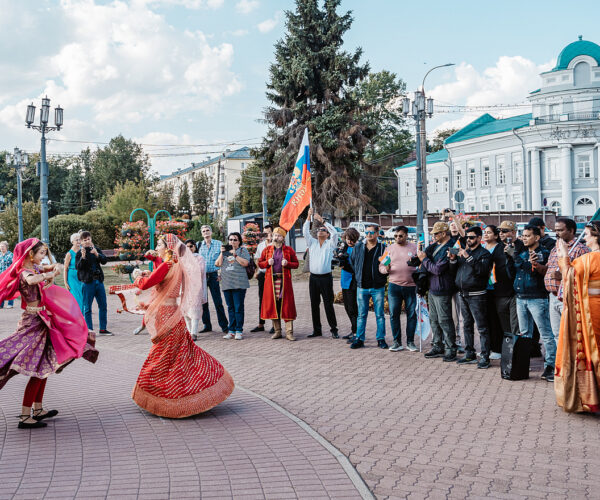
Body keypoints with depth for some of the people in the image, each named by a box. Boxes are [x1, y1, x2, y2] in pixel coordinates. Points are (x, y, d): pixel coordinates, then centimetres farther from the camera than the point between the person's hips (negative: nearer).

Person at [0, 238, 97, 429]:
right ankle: (24, 416, -8)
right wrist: (49, 275, -23)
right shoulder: (24, 273, -17)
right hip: (33, 322, -10)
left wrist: (53, 271, -2)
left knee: (43, 368, 15)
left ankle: (38, 409, 24)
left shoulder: (36, 268, 9)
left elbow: (56, 267, 22)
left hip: (42, 321, 10)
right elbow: (31, 280, -41)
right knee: (38, 369, -10)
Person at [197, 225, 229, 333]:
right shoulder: (198, 245, 9)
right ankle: (207, 325, 14)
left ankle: (224, 325, 0)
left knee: (218, 302, -5)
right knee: (203, 301, 4)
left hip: (213, 275, -2)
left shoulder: (218, 244, 5)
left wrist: (220, 273, -4)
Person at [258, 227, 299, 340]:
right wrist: (268, 262, -5)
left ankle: (289, 332, -2)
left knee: (286, 305, -5)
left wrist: (287, 263, -11)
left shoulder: (289, 250, 7)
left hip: (284, 280, -2)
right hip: (271, 280, 2)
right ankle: (277, 331, 12)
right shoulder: (267, 249, 11)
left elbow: (296, 264, 7)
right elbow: (260, 263, 14)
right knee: (273, 305, 2)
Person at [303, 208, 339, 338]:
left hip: (326, 277, -4)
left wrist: (322, 221, -12)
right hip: (313, 277, 4)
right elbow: (305, 231, 1)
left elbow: (334, 232, -12)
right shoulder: (312, 243, 13)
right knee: (314, 304, 7)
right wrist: (309, 217, -8)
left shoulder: (330, 244, 4)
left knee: (328, 304, -3)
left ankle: (334, 330, 3)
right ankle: (317, 330, 15)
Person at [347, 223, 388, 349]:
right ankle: (359, 339, 13)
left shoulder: (383, 248, -2)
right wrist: (359, 275, 9)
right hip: (362, 287, 2)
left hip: (378, 287, -2)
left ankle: (381, 339, 13)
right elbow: (352, 262, 16)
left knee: (380, 314, 4)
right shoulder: (358, 247, 7)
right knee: (361, 315, 8)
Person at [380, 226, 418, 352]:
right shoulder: (389, 249, 9)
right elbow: (381, 266, 9)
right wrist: (386, 269, -11)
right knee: (394, 314, 0)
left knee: (411, 314, 3)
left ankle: (410, 342, 14)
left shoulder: (414, 247, 4)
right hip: (394, 285, 1)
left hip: (411, 286, -1)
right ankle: (397, 342, 10)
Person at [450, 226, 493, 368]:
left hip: (476, 295, -7)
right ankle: (469, 354, 21)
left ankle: (485, 357, -1)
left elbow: (482, 270, -20)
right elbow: (455, 270, 17)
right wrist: (453, 260, -1)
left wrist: (468, 257, -23)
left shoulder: (484, 253, -4)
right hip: (462, 295, 7)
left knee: (482, 327, -5)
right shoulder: (463, 251, 17)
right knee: (467, 325, 13)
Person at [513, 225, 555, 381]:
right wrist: (510, 256, 4)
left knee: (546, 333, -7)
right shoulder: (521, 253, 15)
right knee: (525, 334, 14)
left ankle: (550, 366, -5)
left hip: (537, 298, -7)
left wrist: (536, 264, -28)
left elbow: (547, 273, -13)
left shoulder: (544, 253, -3)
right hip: (521, 298, 7)